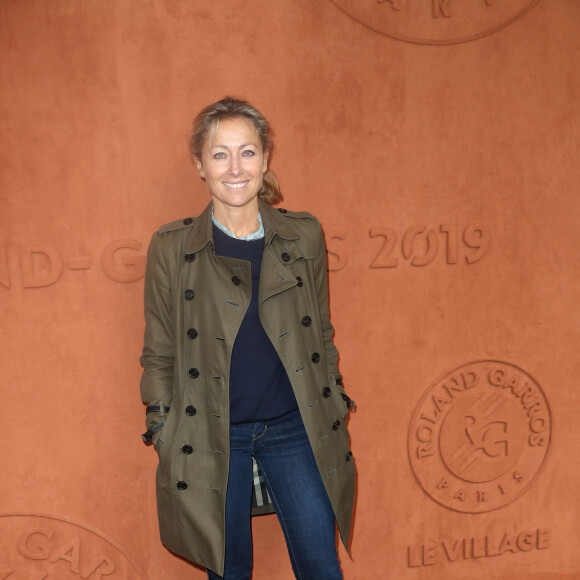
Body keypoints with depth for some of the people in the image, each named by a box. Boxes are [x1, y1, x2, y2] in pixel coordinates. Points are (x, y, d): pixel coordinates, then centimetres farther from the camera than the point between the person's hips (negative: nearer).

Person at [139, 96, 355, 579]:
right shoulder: (171, 248, -4)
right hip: (210, 437, -1)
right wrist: (165, 435, 1)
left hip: (294, 427, 1)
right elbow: (159, 356, 2)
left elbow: (322, 335, 9)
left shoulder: (304, 235, 0)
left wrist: (335, 410, 8)